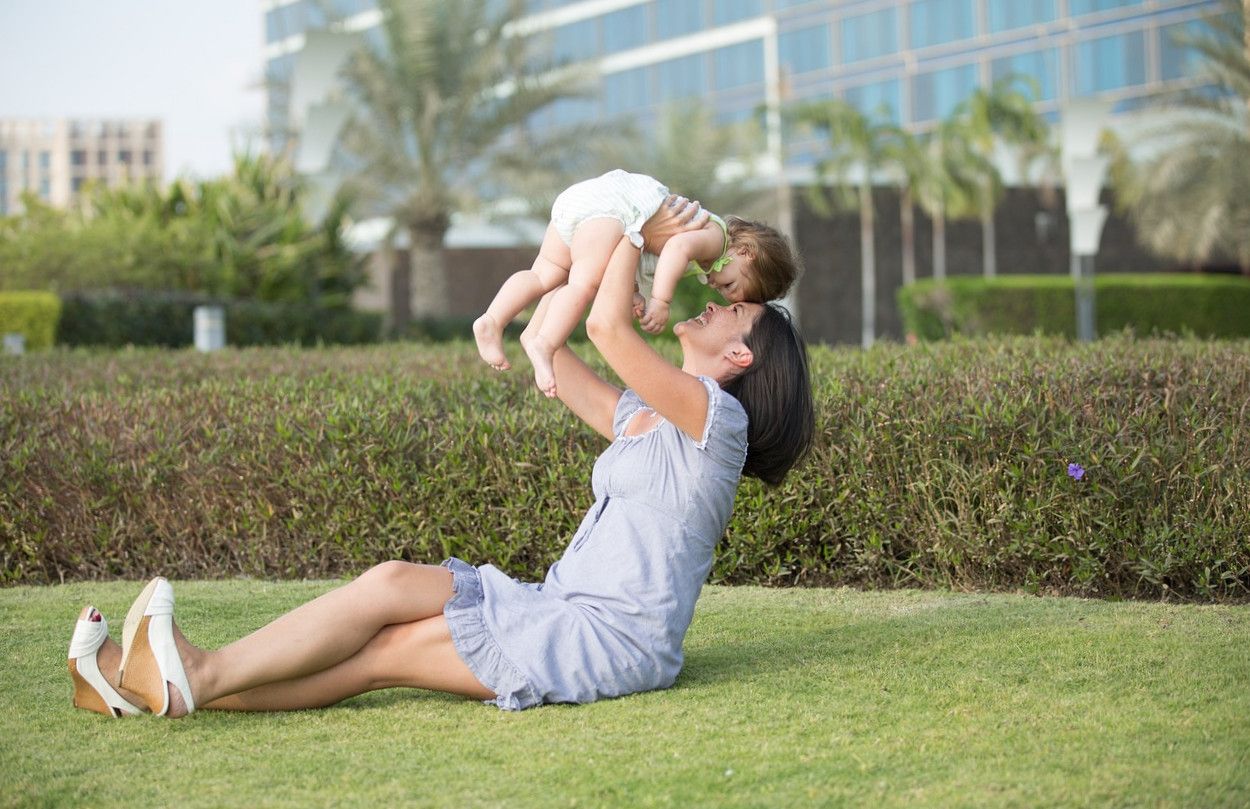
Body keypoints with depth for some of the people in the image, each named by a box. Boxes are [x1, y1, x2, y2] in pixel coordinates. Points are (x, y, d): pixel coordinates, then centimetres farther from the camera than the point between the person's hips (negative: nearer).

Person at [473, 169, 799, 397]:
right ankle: (543, 346, -37)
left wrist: (637, 296, 9)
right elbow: (678, 247, -23)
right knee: (586, 282, -23)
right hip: (610, 203, -9)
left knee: (546, 275, 5)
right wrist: (660, 301, -26)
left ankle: (492, 321, -8)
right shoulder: (716, 239, -2)